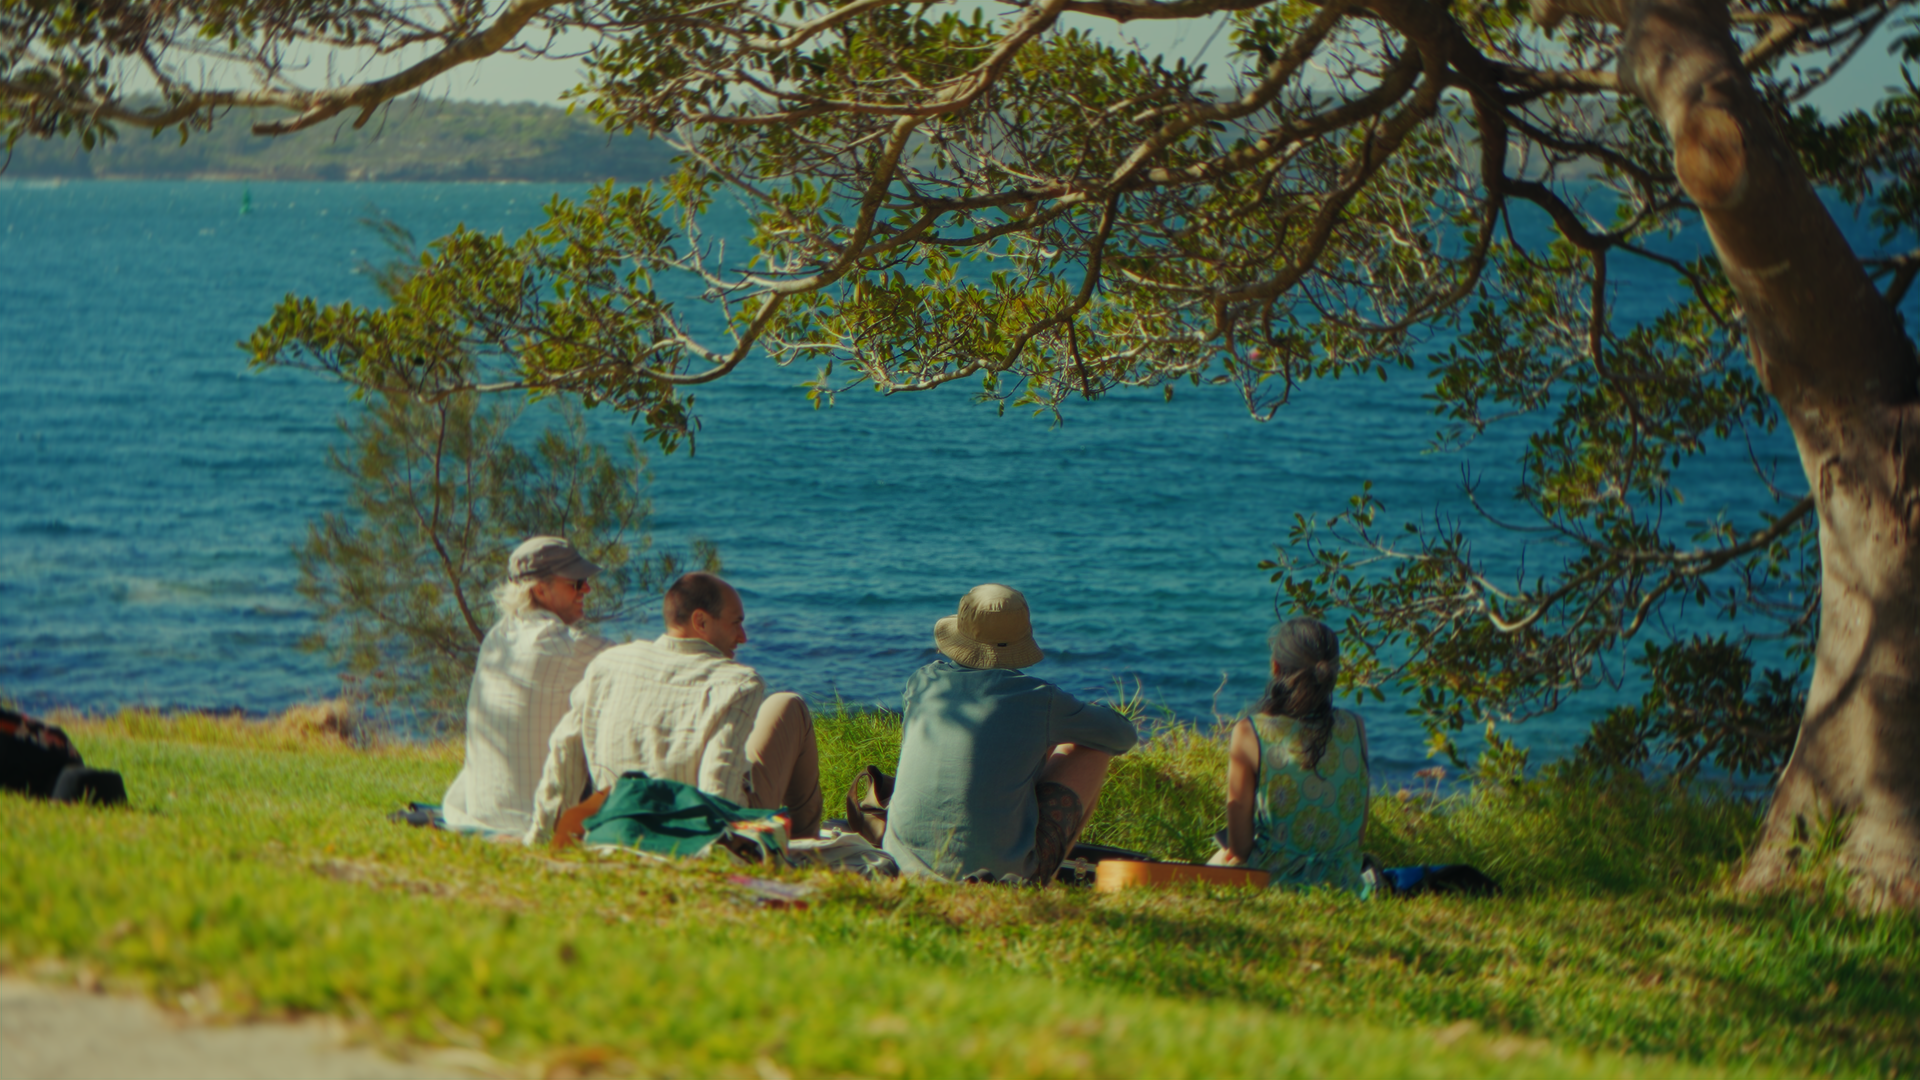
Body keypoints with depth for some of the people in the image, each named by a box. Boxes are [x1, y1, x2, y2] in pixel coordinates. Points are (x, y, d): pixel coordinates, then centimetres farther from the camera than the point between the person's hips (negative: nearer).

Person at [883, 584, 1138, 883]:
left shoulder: (923, 681, 3)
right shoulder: (1040, 699, -9)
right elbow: (1123, 736, 9)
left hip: (909, 862, 5)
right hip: (1002, 867, -4)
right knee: (1089, 748, 12)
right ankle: (1045, 877, 24)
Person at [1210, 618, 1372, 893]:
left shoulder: (1250, 733, -16)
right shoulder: (1355, 728, -7)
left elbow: (1239, 846, -11)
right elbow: (1361, 830, 2)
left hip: (1274, 883, -3)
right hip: (1343, 885, 3)